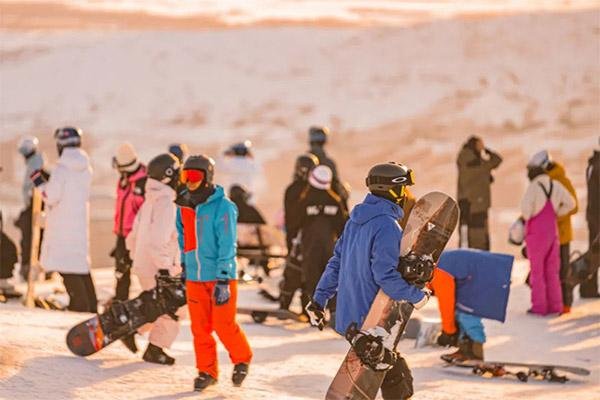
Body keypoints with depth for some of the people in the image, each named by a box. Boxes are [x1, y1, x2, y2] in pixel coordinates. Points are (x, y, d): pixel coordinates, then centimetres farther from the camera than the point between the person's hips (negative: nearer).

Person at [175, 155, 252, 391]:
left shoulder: (223, 207, -14)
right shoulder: (184, 206, 6)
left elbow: (227, 246, -17)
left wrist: (222, 280, -21)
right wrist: (184, 266, 23)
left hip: (221, 276, -5)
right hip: (195, 278, 6)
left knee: (223, 325, -3)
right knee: (200, 327, 6)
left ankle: (242, 360, 21)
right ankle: (207, 371, 18)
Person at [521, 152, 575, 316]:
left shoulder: (534, 187, -17)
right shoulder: (556, 186, 1)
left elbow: (526, 209, -22)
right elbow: (570, 203, 7)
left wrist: (526, 217, 0)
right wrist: (556, 214, 11)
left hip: (536, 233, -6)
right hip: (552, 231, 6)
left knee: (537, 270, 2)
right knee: (552, 270, 12)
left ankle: (539, 306, 3)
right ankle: (555, 305, 12)